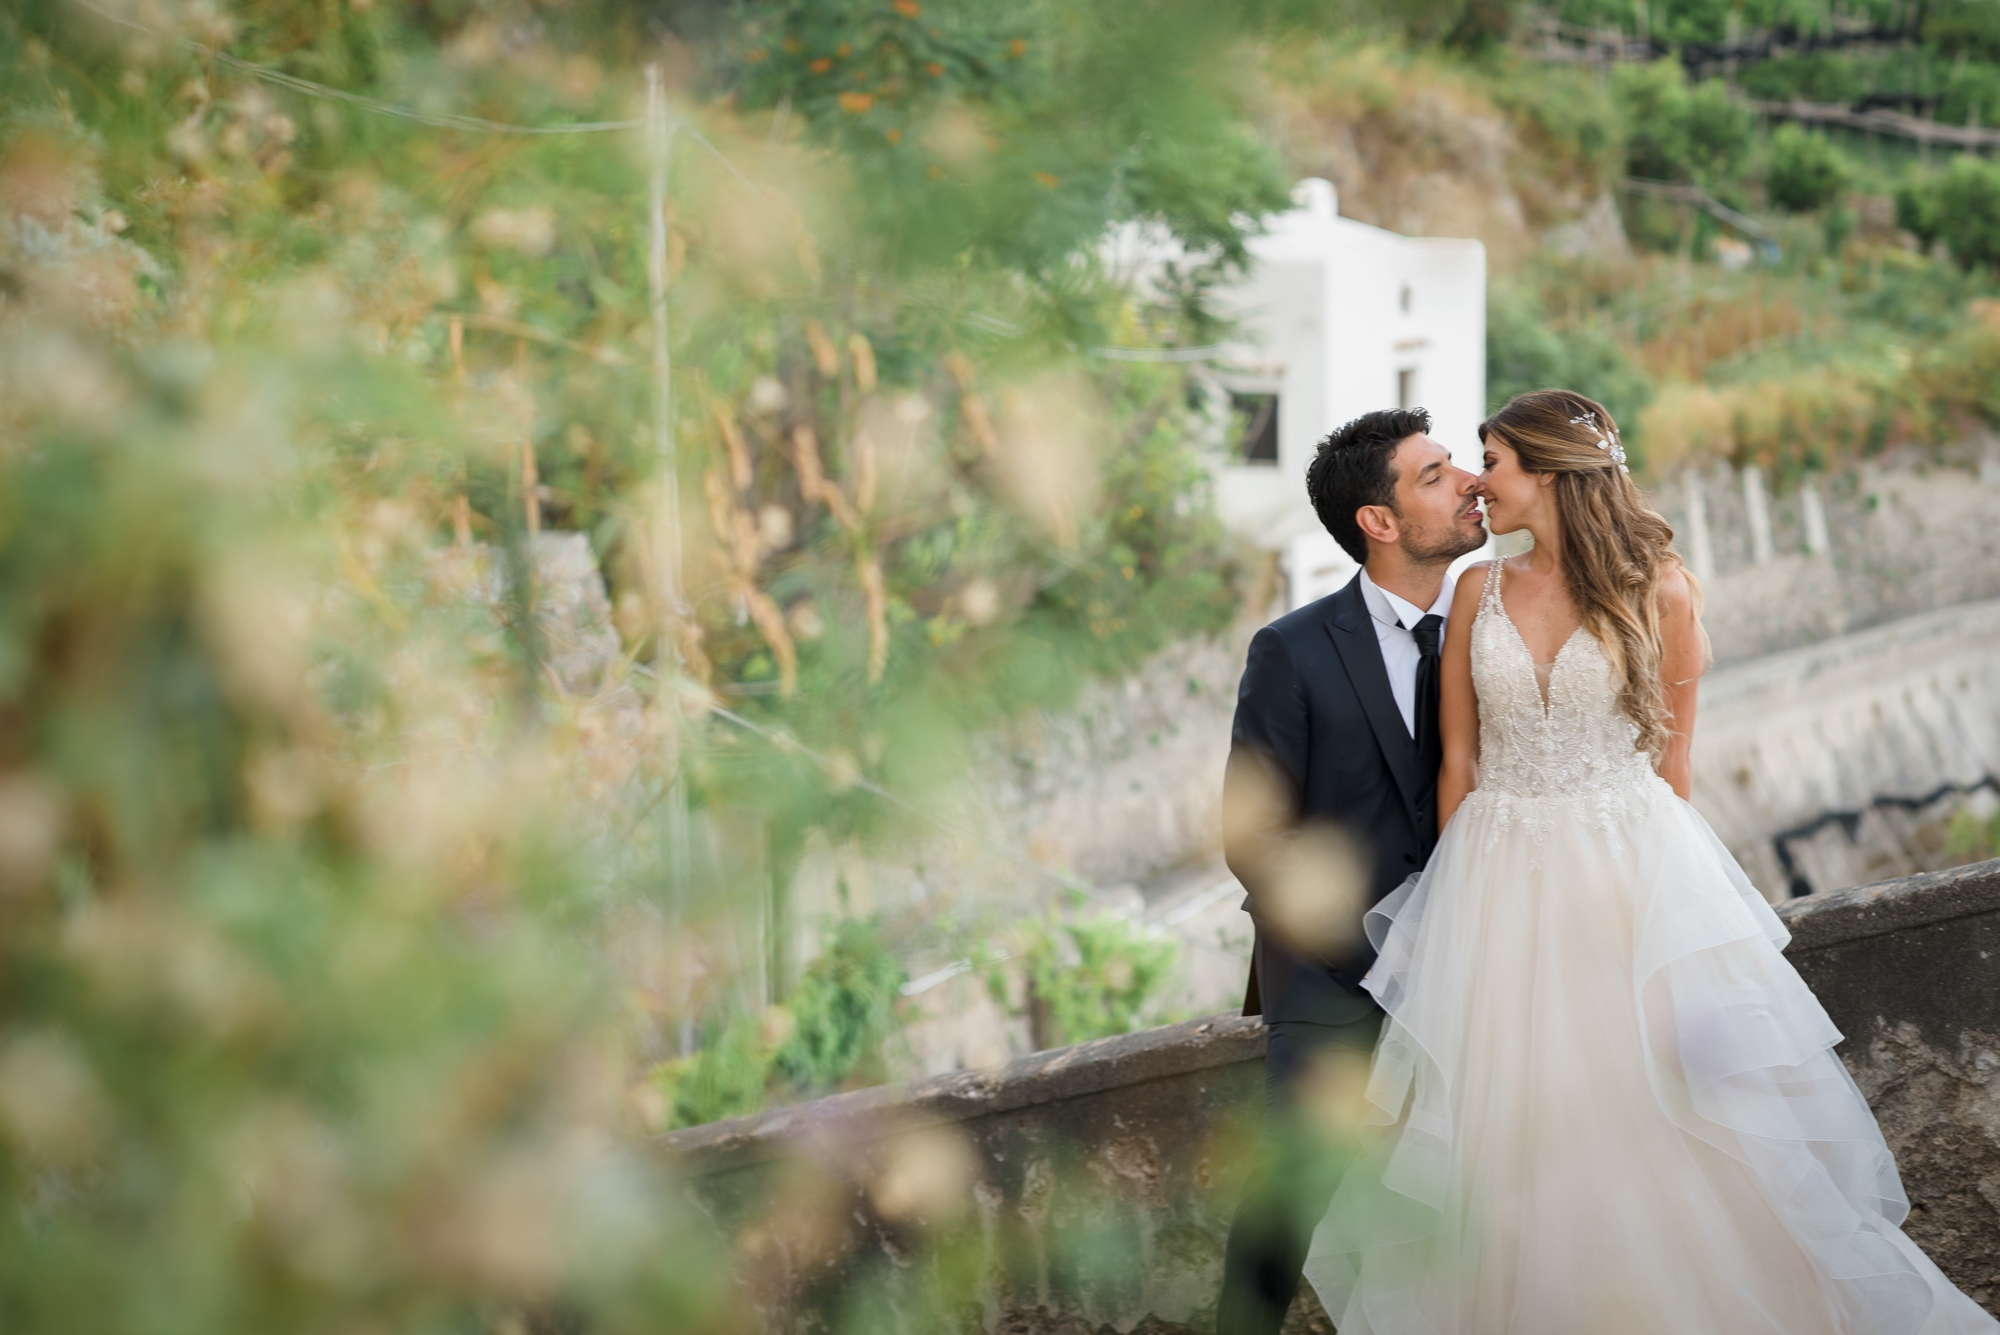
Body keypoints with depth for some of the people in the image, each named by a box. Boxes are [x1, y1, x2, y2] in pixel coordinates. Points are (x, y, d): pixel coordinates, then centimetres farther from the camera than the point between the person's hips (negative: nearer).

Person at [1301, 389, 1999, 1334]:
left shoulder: (1658, 593, -4)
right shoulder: (1480, 592, 4)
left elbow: (1669, 760, 3)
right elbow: (1457, 763, 6)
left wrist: (1638, 864, 5)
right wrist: (1461, 889, 4)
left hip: (1633, 875, -2)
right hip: (1501, 888, 2)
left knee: (1660, 1130, 1)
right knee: (1514, 1134, 5)